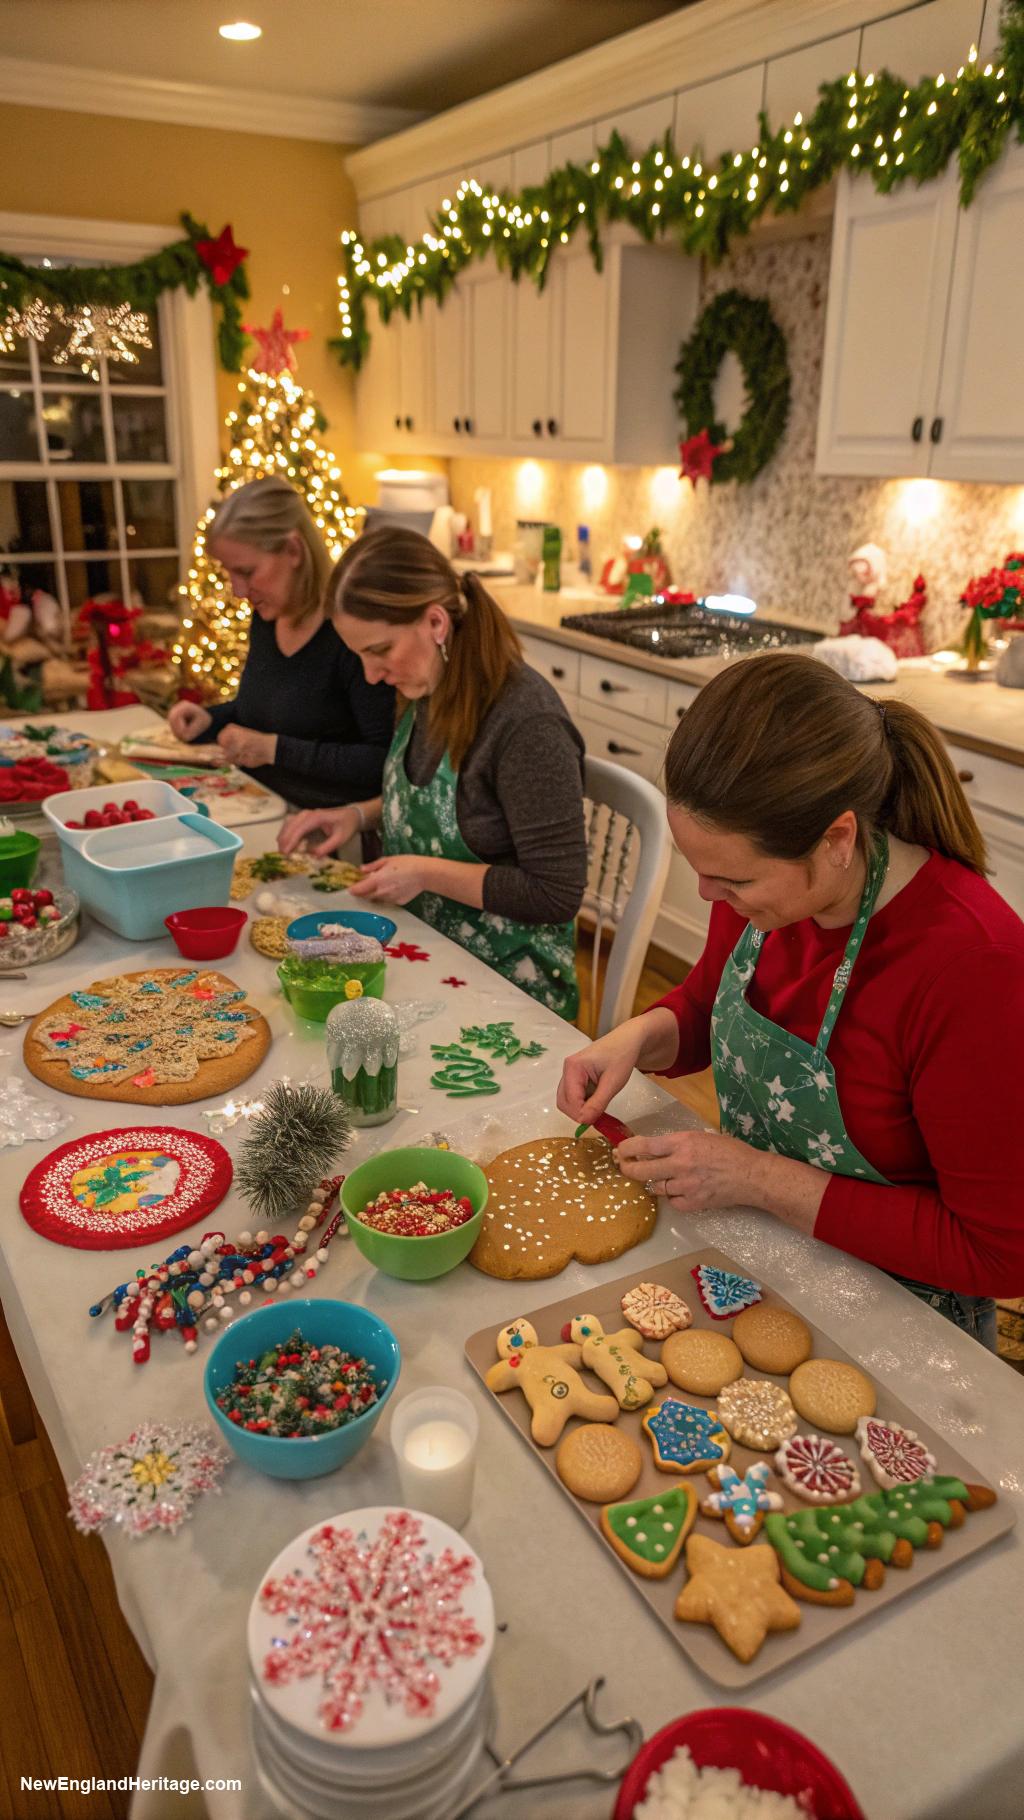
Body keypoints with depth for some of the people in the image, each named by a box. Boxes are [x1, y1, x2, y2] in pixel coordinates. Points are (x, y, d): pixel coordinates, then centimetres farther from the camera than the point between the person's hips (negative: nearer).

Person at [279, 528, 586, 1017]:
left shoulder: (529, 724, -24)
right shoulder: (433, 693, 2)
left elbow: (557, 895, -21)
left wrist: (426, 873, -20)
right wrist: (358, 814, 4)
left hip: (505, 981, -8)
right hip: (427, 954, 8)